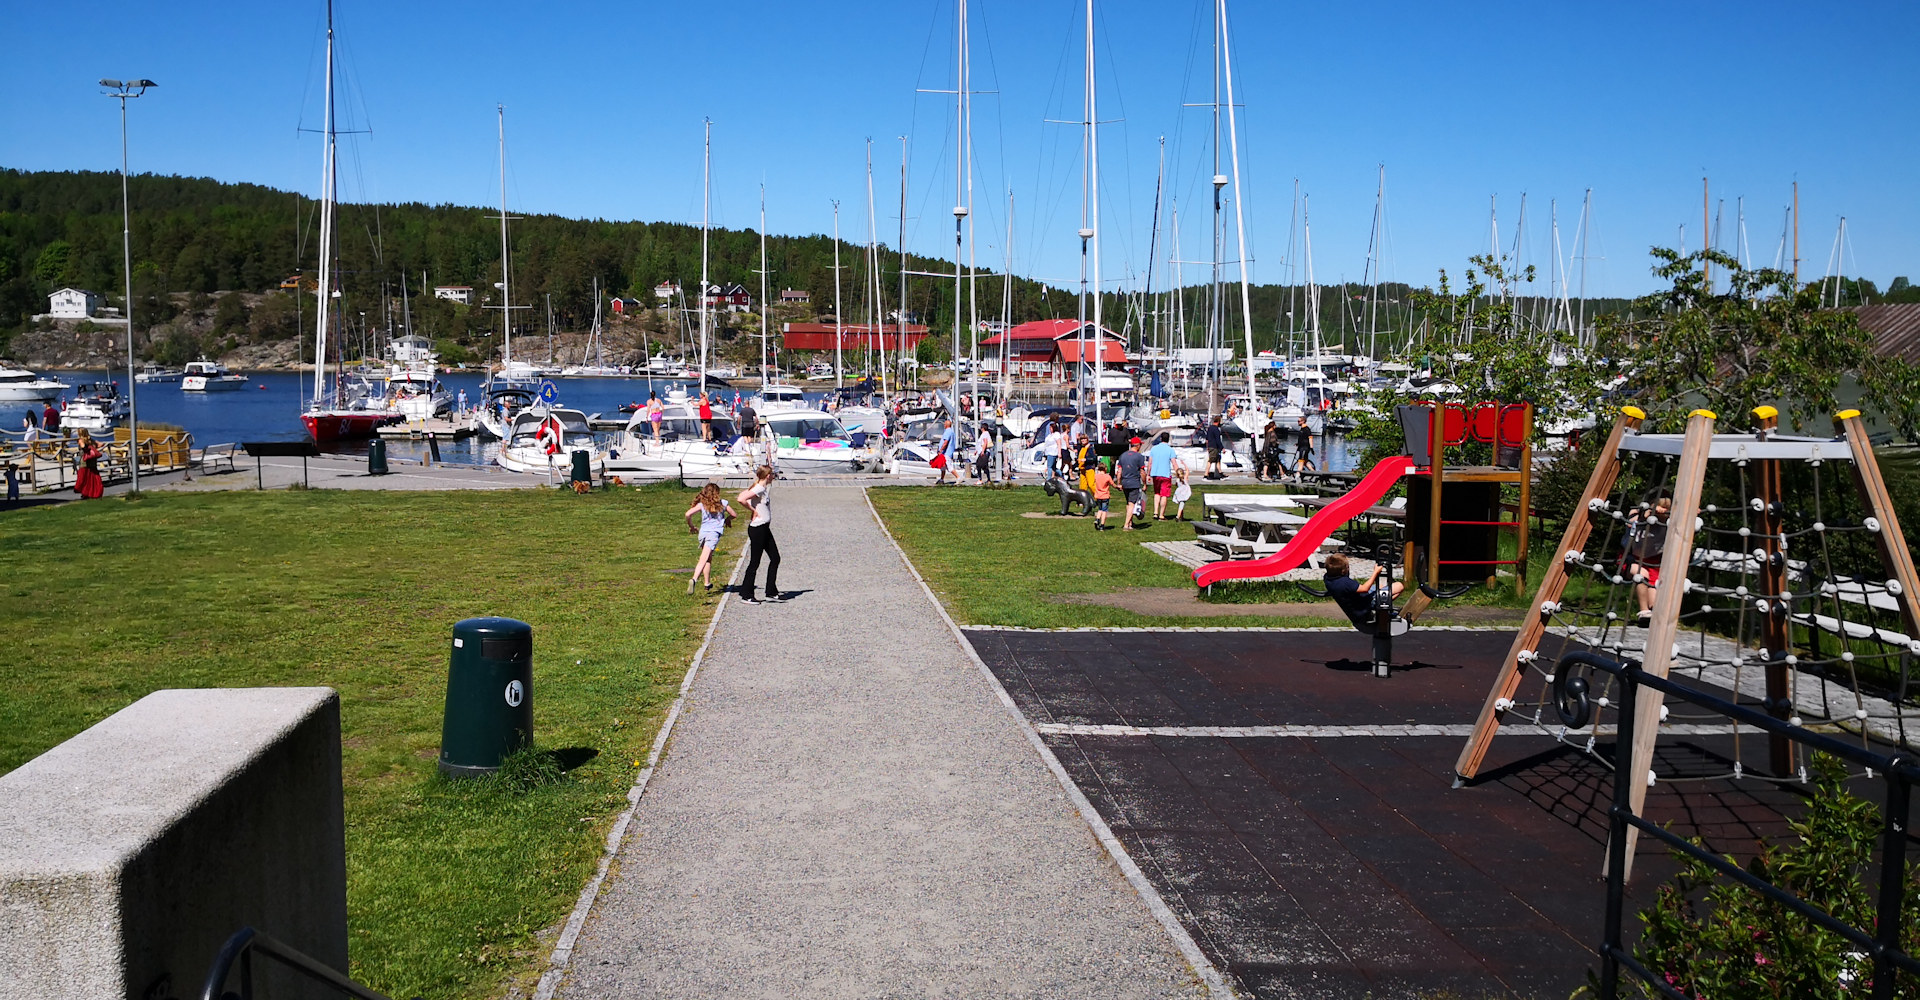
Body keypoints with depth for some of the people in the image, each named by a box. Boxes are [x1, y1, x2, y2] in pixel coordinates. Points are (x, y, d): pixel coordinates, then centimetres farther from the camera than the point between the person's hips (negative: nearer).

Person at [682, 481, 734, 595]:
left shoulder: (702, 504, 7)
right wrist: (727, 519, 43)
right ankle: (694, 579, -33)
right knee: (704, 559, -11)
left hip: (703, 532, 3)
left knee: (708, 559, 20)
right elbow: (733, 514, 21)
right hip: (715, 532, -3)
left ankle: (708, 584, 25)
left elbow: (688, 514, -4)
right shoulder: (723, 503, 8)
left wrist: (691, 526, 12)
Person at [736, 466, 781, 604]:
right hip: (757, 529, -10)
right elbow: (741, 499, -31)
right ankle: (746, 596, 6)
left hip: (765, 529, 10)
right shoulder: (759, 489, -18)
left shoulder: (764, 488, 10)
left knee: (775, 558, 12)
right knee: (754, 562, -3)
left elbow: (743, 493, 19)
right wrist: (753, 510, -18)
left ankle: (771, 593, 19)